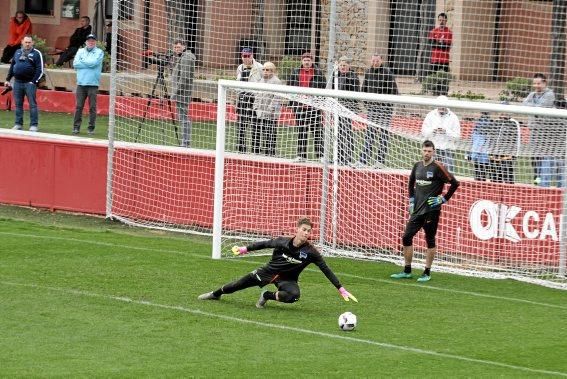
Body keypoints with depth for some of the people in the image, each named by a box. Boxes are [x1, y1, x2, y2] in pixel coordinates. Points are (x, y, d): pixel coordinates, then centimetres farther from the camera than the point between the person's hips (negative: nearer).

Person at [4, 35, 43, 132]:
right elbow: (12, 66, 21)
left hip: (30, 83, -5)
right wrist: (8, 79, 16)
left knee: (32, 104, -6)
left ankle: (34, 125, -4)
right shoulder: (17, 52, 15)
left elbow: (40, 70, -4)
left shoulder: (36, 53, -1)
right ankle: (18, 124, 13)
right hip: (17, 82, 5)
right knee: (18, 104, 7)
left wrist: (34, 81, -11)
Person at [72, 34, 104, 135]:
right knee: (78, 106, 0)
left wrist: (82, 61, 0)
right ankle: (76, 127, 3)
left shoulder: (99, 52, 4)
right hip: (81, 83, 3)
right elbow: (75, 64, 0)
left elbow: (93, 63, -12)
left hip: (93, 84, -3)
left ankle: (91, 127, 5)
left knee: (92, 107, -1)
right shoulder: (80, 51, 14)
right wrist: (88, 64, -6)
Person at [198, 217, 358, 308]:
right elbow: (265, 244, -1)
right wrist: (245, 249, 2)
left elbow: (326, 270, -19)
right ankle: (216, 294, 33)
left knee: (293, 295, -34)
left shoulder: (311, 252, -22)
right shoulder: (283, 242, -19)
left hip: (287, 279, -1)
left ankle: (267, 296, -7)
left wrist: (341, 290, -21)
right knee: (239, 284, 3)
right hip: (269, 271, 1)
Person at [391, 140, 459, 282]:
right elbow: (411, 182, 26)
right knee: (406, 237, 3)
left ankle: (427, 273, 9)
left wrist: (444, 199, -8)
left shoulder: (437, 167, -9)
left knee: (430, 240, 1)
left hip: (431, 210, -6)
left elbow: (454, 183, -9)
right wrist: (411, 199, 18)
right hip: (417, 209, 6)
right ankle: (407, 271, 13)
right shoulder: (418, 166, 8)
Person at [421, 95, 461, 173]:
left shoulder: (453, 117, -1)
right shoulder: (431, 115, 3)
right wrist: (432, 131, -17)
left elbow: (457, 136, -3)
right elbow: (424, 131, 4)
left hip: (447, 149, -1)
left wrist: (446, 132, -20)